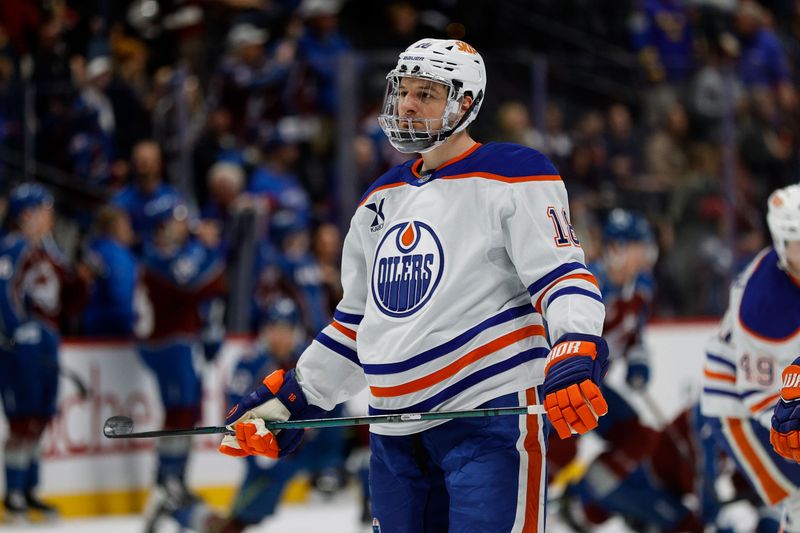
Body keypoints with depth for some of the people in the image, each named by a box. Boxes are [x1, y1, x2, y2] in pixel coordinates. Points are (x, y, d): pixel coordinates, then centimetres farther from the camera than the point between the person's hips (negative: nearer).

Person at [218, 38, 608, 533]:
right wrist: (292, 398, 22)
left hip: (489, 417, -8)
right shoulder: (383, 199, 19)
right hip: (396, 432, 8)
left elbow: (563, 275, -12)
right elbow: (356, 324, 27)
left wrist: (575, 355, -30)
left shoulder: (513, 178, -3)